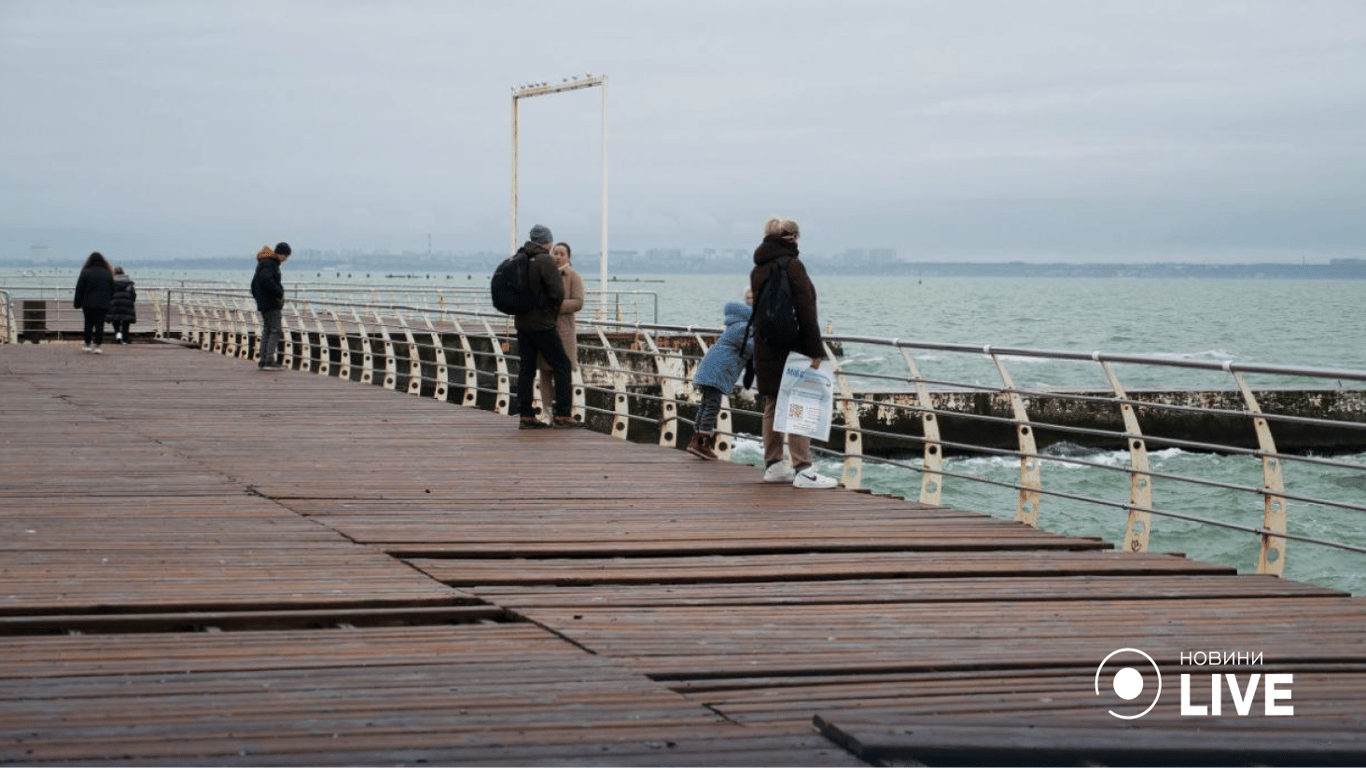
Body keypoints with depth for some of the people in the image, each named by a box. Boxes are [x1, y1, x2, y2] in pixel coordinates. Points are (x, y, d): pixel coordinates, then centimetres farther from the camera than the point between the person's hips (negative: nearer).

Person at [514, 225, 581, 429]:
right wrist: (554, 312, -2)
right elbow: (557, 292, -20)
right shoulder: (545, 261, -15)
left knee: (526, 368, 9)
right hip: (542, 323, -7)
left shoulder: (519, 259, 8)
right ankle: (562, 414, -2)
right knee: (561, 365, 1)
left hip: (522, 322, 7)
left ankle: (526, 415, 8)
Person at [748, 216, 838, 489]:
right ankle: (803, 470, -11)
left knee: (772, 406, 14)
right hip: (790, 350, -8)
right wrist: (815, 351, -14)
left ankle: (773, 465, 19)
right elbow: (806, 312, -16)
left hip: (765, 350, 8)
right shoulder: (792, 266, -13)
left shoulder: (757, 270, 12)